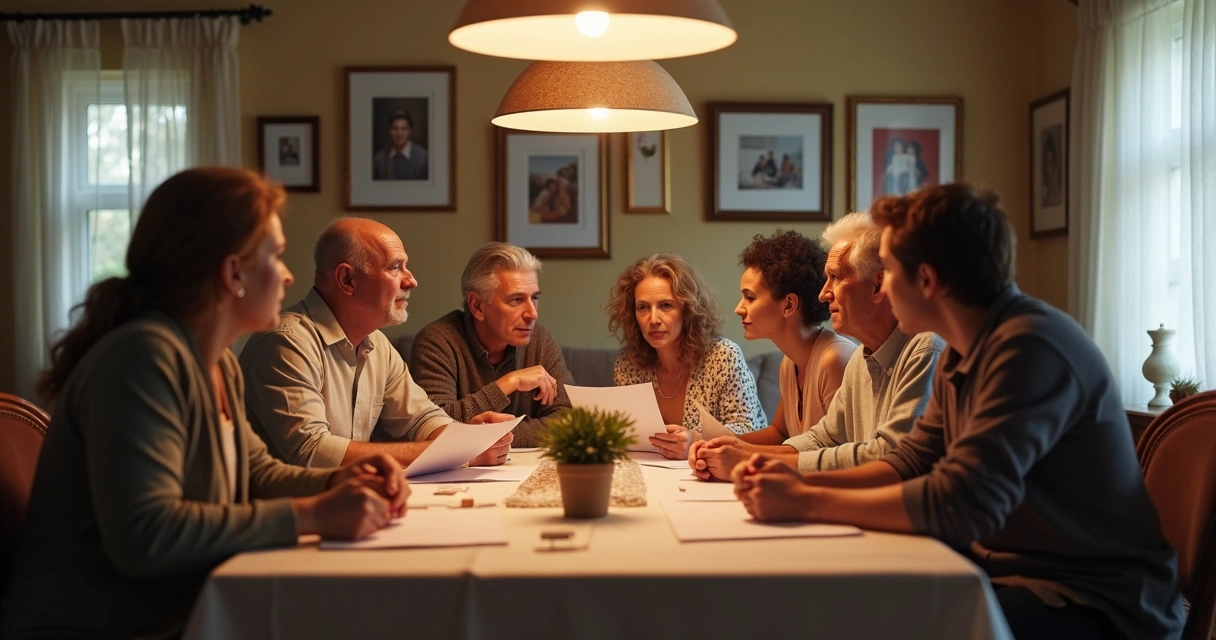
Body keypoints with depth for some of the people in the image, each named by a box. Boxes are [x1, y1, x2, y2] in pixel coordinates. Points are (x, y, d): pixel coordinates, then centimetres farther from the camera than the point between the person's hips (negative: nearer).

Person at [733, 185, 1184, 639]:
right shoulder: (964, 352, 6)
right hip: (1009, 571, 8)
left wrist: (805, 502, -21)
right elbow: (910, 465, 11)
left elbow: (958, 504, -29)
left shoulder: (1029, 347, -23)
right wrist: (802, 482, -5)